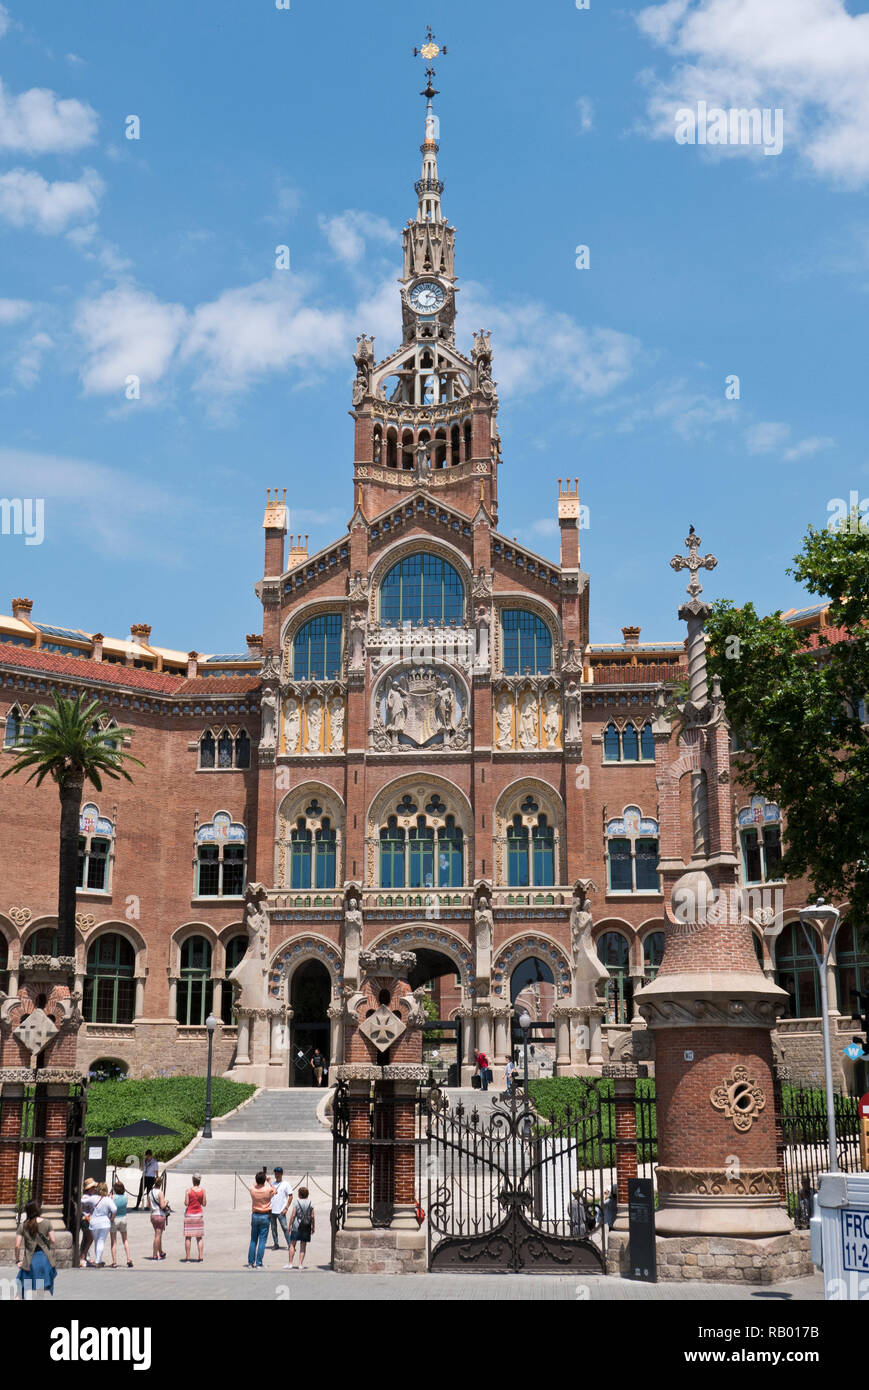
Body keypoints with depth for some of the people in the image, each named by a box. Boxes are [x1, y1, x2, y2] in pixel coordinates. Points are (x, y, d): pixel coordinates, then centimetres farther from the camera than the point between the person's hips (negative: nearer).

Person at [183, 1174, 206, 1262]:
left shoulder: (189, 1190, -11)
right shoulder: (203, 1190, -4)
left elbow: (186, 1203, -12)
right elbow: (204, 1204, -1)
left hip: (189, 1214, -2)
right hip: (199, 1214, 2)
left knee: (188, 1237, 6)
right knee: (199, 1237, 7)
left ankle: (187, 1257, 5)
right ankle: (200, 1257, 1)